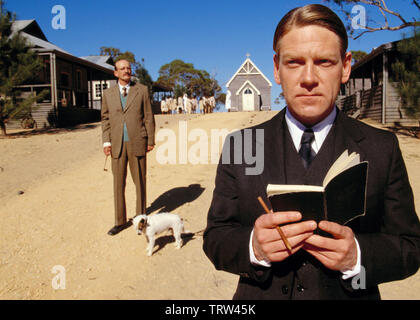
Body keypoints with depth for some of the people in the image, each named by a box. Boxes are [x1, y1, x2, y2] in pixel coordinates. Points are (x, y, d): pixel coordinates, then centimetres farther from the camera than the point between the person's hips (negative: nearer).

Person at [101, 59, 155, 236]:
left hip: (137, 143, -2)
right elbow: (105, 119, 11)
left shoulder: (142, 90, 4)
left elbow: (148, 117, 3)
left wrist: (150, 141, -1)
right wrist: (106, 142, 1)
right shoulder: (108, 94, 10)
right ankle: (120, 221, 20)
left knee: (140, 182, 6)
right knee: (118, 184, 7)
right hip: (117, 145, 2)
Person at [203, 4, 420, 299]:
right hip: (261, 294, 0)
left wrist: (357, 256, -25)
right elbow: (215, 239, -8)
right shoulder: (240, 146, -9)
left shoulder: (382, 148, -8)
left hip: (349, 294, 1)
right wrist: (252, 247, -28)